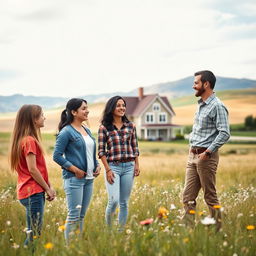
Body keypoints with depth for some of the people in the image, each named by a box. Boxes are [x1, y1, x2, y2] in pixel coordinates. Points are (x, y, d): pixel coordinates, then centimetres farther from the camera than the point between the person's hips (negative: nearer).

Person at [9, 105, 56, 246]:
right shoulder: (29, 141, -14)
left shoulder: (28, 139, 15)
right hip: (33, 192, -10)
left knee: (32, 232, 13)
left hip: (30, 191, 10)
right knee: (34, 234, -7)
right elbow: (32, 169, -17)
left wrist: (49, 186, 10)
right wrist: (47, 189, -8)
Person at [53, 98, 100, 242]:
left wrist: (97, 166, 6)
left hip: (89, 178, 8)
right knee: (74, 216, -7)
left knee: (82, 215, 13)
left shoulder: (87, 130, 14)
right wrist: (75, 169, -15)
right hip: (74, 179, -8)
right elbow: (57, 156, -12)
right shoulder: (67, 132, -9)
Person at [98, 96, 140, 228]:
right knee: (114, 200, -13)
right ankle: (108, 226, 11)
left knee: (124, 202, 7)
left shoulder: (130, 126, 8)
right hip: (112, 166, -3)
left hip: (128, 167, 4)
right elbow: (101, 151, -4)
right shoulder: (104, 127, -3)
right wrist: (108, 170, -10)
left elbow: (135, 147, 13)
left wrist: (137, 165, 4)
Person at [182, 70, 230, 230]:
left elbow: (225, 133, -20)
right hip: (193, 155, 9)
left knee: (210, 196, -1)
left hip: (206, 157, -9)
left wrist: (208, 152, -21)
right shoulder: (200, 105, 16)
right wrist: (192, 148, 14)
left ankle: (217, 230, 9)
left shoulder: (217, 106, -13)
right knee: (188, 196, 7)